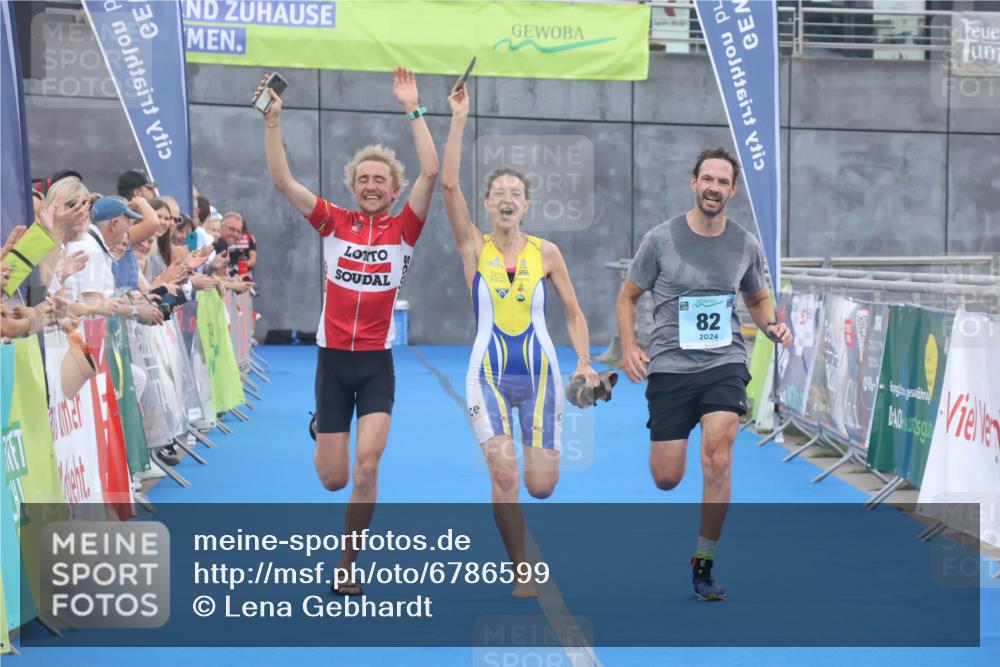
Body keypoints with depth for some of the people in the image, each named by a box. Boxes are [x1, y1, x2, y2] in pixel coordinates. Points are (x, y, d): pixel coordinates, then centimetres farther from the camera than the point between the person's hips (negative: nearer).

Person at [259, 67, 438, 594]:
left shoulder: (403, 229, -2)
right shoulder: (334, 224, 1)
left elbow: (431, 173, -15)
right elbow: (282, 181, -7)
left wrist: (413, 111, -18)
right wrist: (273, 122, -16)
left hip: (376, 363, -1)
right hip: (332, 360, 1)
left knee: (366, 468, -15)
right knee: (333, 479, 7)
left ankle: (347, 567, 3)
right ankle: (321, 433, 46)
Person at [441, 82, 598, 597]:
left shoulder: (546, 253, 3)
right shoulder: (474, 248, -1)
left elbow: (574, 313, 10)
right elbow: (448, 184, -12)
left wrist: (584, 362, -3)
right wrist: (459, 119, -16)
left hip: (539, 375, 1)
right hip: (488, 375, -1)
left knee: (541, 486, -1)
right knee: (503, 475, -17)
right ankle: (522, 573, -1)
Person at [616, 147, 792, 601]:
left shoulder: (745, 245, 4)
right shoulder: (661, 239, -3)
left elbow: (758, 299, 21)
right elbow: (628, 296, 7)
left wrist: (772, 326, -1)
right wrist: (629, 347, -8)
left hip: (724, 364, 1)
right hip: (669, 366, -1)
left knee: (718, 456, -20)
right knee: (667, 479, -1)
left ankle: (703, 565, -5)